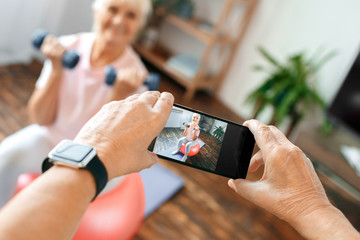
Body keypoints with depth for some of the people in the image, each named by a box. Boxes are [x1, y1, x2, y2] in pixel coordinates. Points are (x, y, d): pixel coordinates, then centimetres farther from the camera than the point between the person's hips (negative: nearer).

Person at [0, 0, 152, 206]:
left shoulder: (134, 76, -19)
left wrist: (119, 95, -33)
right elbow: (41, 120, -9)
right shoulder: (67, 47, -13)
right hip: (50, 135, 3)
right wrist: (56, 70, -23)